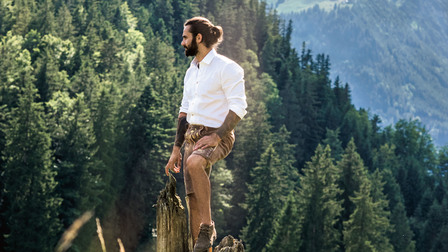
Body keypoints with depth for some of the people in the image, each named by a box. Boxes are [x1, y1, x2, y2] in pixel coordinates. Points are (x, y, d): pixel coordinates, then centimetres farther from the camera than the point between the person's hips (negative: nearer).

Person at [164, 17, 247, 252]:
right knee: (193, 199, 1)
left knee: (194, 163, -38)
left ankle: (207, 226, -26)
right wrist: (176, 149, 15)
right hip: (192, 135, 8)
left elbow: (238, 108, -15)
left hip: (217, 135, -8)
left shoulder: (226, 68, -9)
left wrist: (216, 136, -23)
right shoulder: (191, 72, 15)